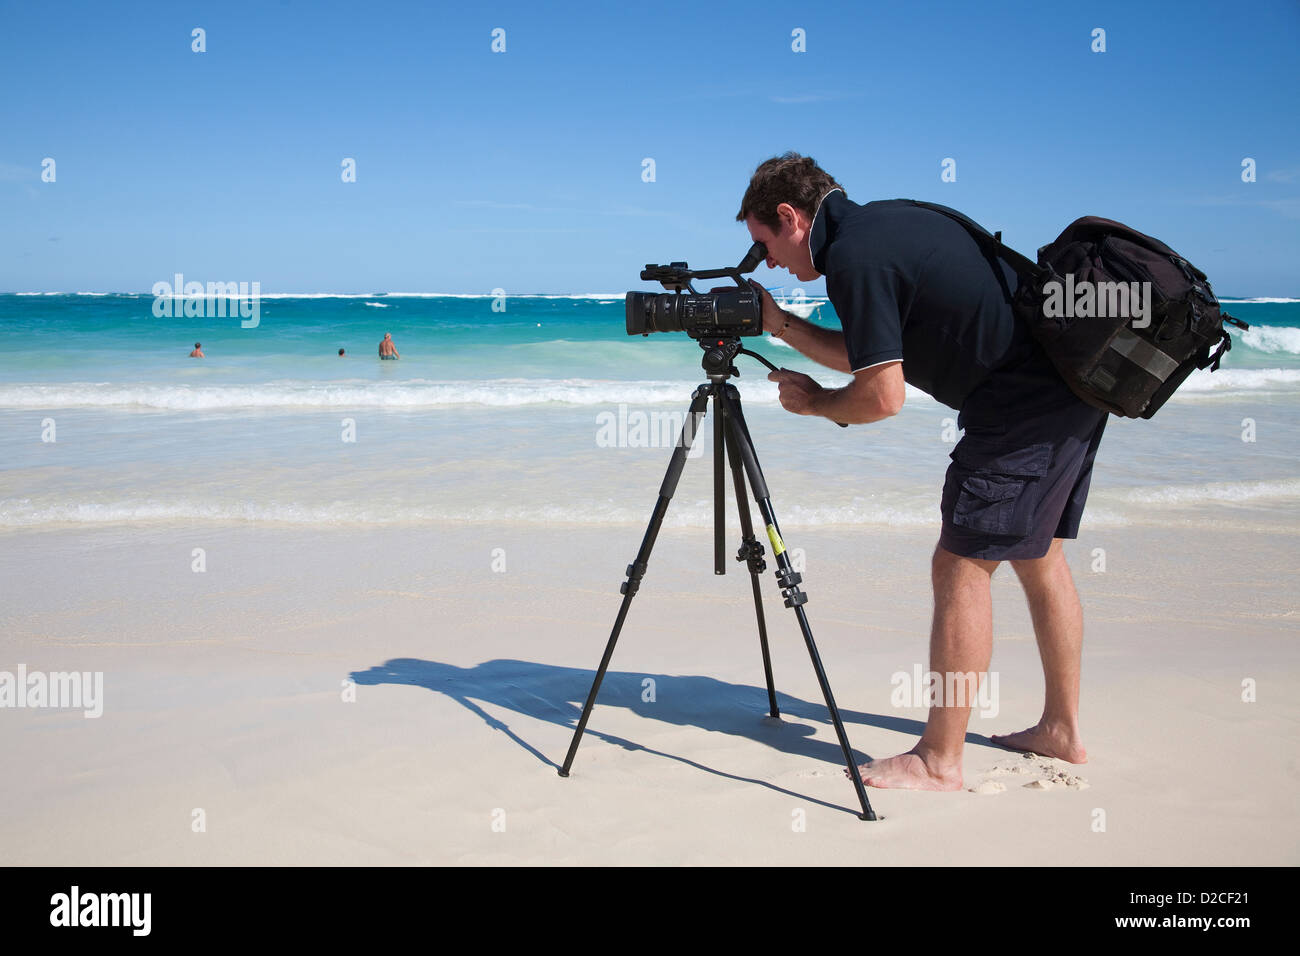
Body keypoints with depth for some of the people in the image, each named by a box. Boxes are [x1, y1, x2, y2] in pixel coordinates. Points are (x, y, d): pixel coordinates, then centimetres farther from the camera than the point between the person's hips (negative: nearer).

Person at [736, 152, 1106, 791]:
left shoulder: (853, 256, -14)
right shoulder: (886, 220, 16)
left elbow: (882, 396, -16)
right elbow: (870, 356, 23)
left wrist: (814, 402, 2)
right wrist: (782, 325, 21)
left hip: (1024, 407, -10)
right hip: (1076, 387, 10)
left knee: (961, 566, -4)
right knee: (1038, 555, 19)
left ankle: (938, 762, 4)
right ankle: (1061, 730, 30)